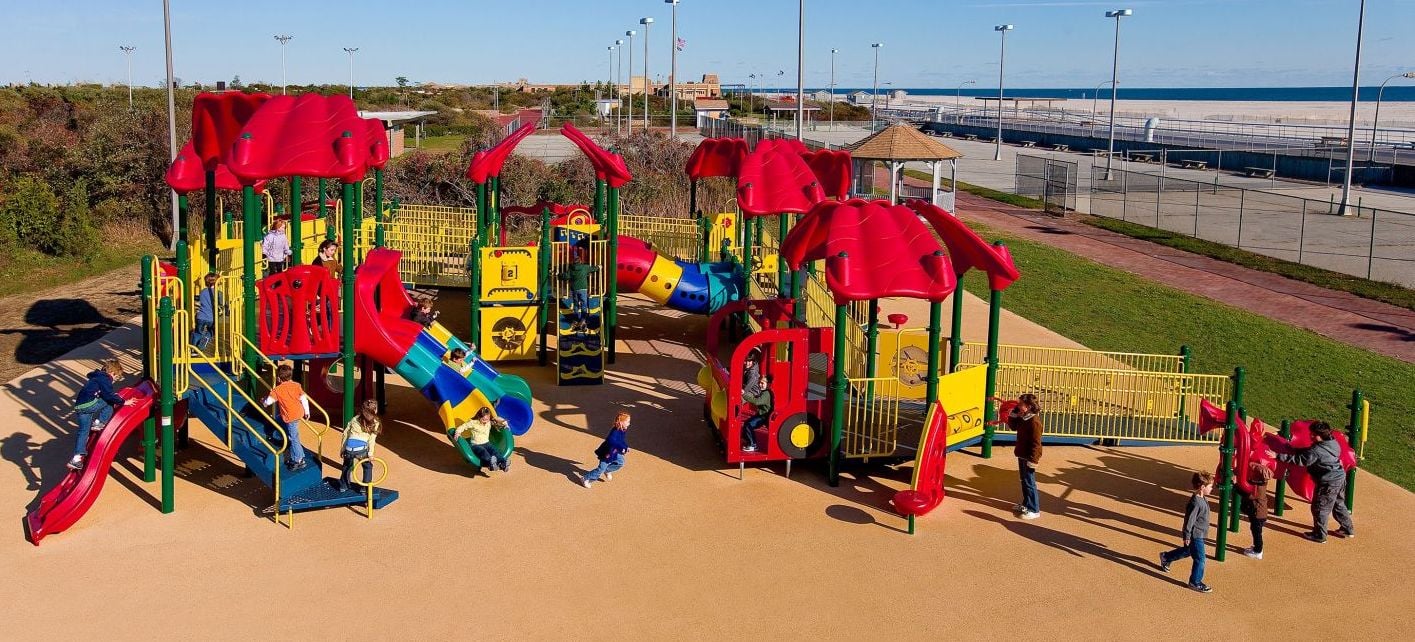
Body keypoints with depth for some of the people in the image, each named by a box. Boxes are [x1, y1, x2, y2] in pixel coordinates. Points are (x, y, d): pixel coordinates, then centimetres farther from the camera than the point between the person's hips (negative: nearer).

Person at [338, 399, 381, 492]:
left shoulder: (355, 419, 17)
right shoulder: (375, 423, 5)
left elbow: (345, 434, 16)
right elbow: (371, 440, -1)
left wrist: (342, 448, 22)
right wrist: (370, 454, -1)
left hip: (349, 449, 4)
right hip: (361, 449, -3)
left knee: (347, 466, 29)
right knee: (368, 467, 21)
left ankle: (343, 486, 35)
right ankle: (366, 487, 16)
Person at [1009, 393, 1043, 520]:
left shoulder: (1034, 422, -23)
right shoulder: (1022, 418, 5)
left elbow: (1036, 443, -23)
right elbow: (1012, 426, 20)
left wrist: (1032, 460, -24)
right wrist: (1013, 413, 6)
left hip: (1029, 458, -10)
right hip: (1022, 456, 10)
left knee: (1029, 483, -3)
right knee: (1024, 481, 19)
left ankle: (1034, 510, 3)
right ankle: (1026, 504, 32)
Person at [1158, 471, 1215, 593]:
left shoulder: (1202, 499, 3)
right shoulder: (1196, 503, -29)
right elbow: (1189, 520, -23)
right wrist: (1187, 536, -17)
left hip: (1198, 533, 10)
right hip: (1196, 535, -10)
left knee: (1187, 551, 27)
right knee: (1199, 558, 0)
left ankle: (1165, 557, 45)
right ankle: (1195, 582, 13)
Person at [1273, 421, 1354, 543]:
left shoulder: (1316, 451, -24)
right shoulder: (1333, 443, 3)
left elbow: (1298, 460, -24)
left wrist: (1278, 455, -25)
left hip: (1329, 483, -9)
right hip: (1340, 477, 9)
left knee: (1319, 508, 5)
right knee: (1339, 505, 25)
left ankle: (1319, 535, 15)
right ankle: (1348, 529, 37)